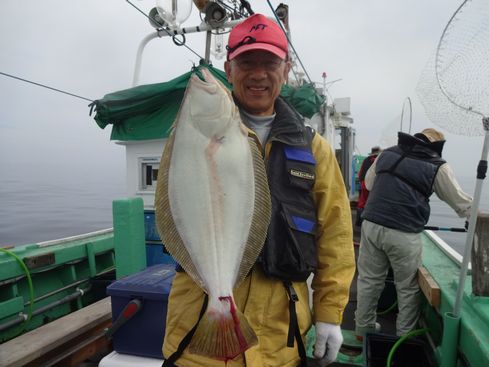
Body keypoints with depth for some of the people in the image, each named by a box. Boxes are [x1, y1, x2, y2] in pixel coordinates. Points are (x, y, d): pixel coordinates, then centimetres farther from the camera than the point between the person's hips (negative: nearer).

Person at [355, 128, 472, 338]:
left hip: (371, 225, 4)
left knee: (369, 280, 16)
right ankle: (405, 336, 26)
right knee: (408, 287, 15)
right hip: (404, 234, -4)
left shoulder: (387, 153, 15)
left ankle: (363, 328, 29)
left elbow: (369, 184, 25)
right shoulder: (438, 166, 3)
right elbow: (462, 203, 10)